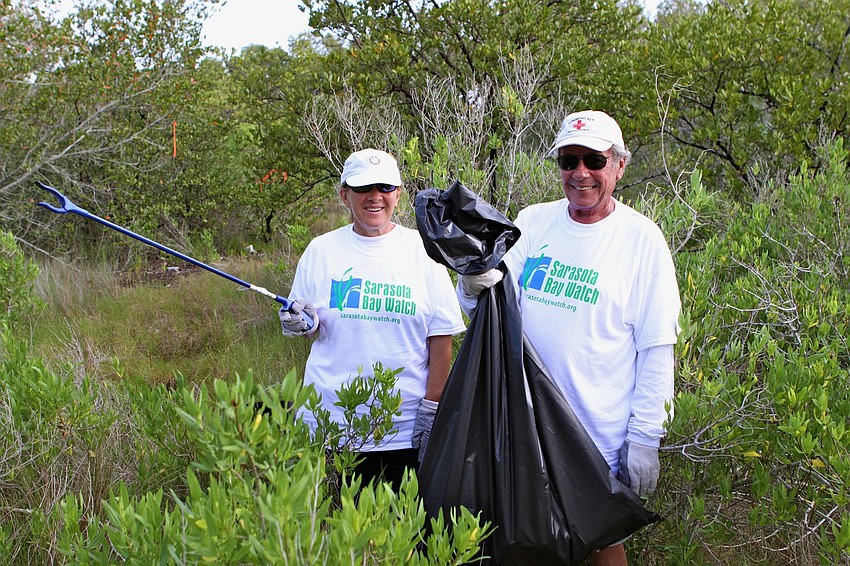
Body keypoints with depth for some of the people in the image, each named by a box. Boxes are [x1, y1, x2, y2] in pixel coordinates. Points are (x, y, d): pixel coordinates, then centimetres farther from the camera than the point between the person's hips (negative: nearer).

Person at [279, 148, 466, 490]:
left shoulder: (422, 251, 1)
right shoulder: (321, 251, 6)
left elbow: (441, 340, 1)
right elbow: (308, 329, 12)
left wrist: (431, 410, -4)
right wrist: (304, 324, -11)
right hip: (330, 421, 1)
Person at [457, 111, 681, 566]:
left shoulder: (641, 238, -6)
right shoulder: (532, 222, 3)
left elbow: (656, 349, -6)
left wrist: (645, 437, -9)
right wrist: (477, 285, -22)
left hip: (601, 437, -3)